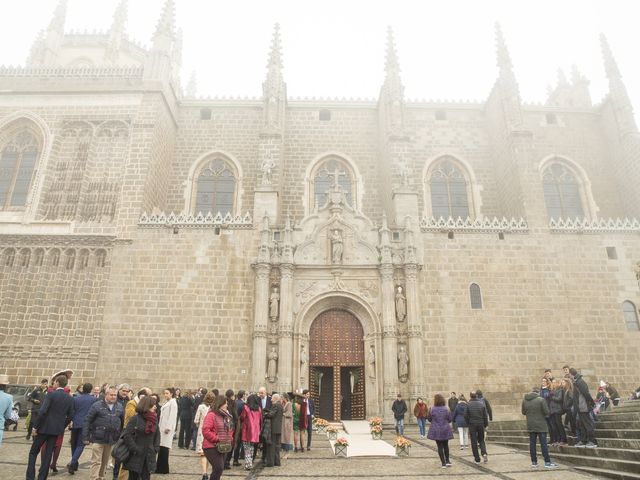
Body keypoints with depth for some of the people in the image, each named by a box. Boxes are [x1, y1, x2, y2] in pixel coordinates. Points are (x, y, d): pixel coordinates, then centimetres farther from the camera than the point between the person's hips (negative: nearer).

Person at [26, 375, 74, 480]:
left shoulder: (51, 394, -12)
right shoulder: (70, 398, 5)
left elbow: (43, 412, -18)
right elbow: (70, 416, 7)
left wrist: (35, 427, -9)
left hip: (45, 428, -5)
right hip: (57, 430, 5)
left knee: (33, 452, 11)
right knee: (48, 454, 12)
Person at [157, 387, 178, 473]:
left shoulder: (173, 402, -7)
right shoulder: (166, 402, 19)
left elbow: (172, 416, -15)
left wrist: (168, 427, -20)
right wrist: (160, 427, 15)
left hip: (167, 428, -8)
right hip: (162, 427, 8)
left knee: (164, 448, -6)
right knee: (161, 448, 7)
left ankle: (164, 469, 0)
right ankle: (159, 468, 14)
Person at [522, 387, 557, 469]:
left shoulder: (524, 400, 3)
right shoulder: (541, 399, -12)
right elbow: (546, 412, -13)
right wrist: (544, 414, 8)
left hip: (530, 426, 4)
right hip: (541, 426, -4)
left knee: (532, 444, 7)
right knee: (543, 443, 1)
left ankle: (534, 462, 11)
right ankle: (547, 462, 4)